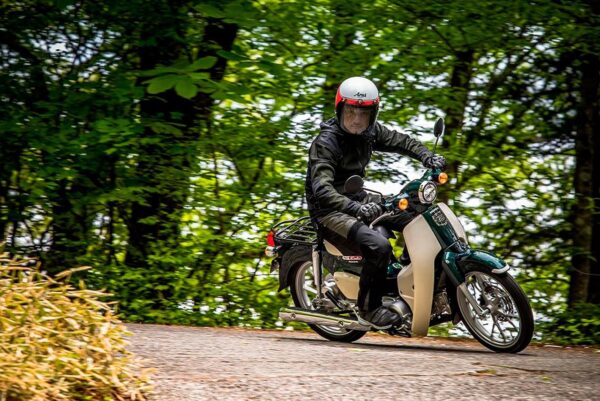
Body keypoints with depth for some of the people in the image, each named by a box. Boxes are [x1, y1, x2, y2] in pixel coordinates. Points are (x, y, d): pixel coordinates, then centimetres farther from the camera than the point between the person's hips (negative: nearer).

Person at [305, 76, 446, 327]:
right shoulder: (325, 143, -23)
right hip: (329, 210, -9)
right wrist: (356, 208, -50)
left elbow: (399, 141, 15)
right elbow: (322, 189, -35)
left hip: (358, 200, 9)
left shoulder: (371, 131, 0)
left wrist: (427, 156, -5)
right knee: (379, 246, -29)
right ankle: (368, 306, -13)